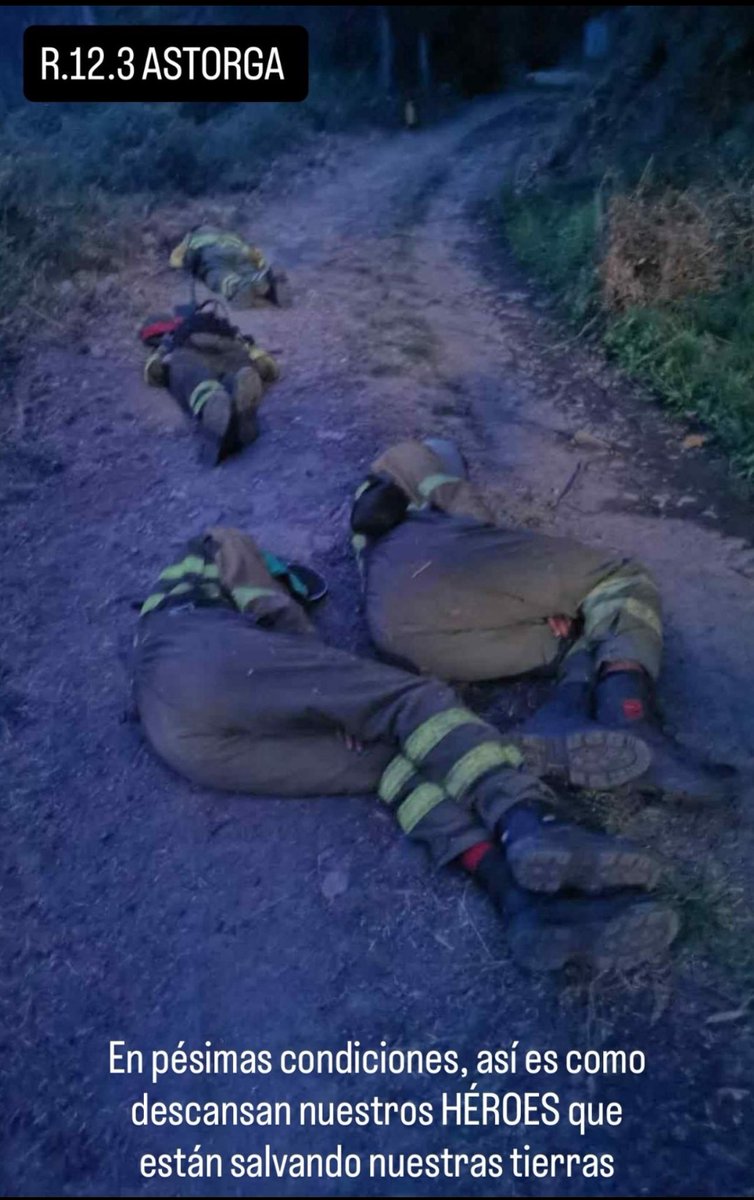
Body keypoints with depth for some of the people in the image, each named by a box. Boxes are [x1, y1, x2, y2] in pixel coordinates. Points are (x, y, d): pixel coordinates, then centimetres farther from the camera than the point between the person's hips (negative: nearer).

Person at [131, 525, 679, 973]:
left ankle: (526, 900, -26)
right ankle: (532, 826, -37)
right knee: (416, 701, -10)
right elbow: (274, 615, 14)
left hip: (183, 739, 6)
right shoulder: (222, 550, 33)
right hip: (208, 666, -6)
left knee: (393, 756, -2)